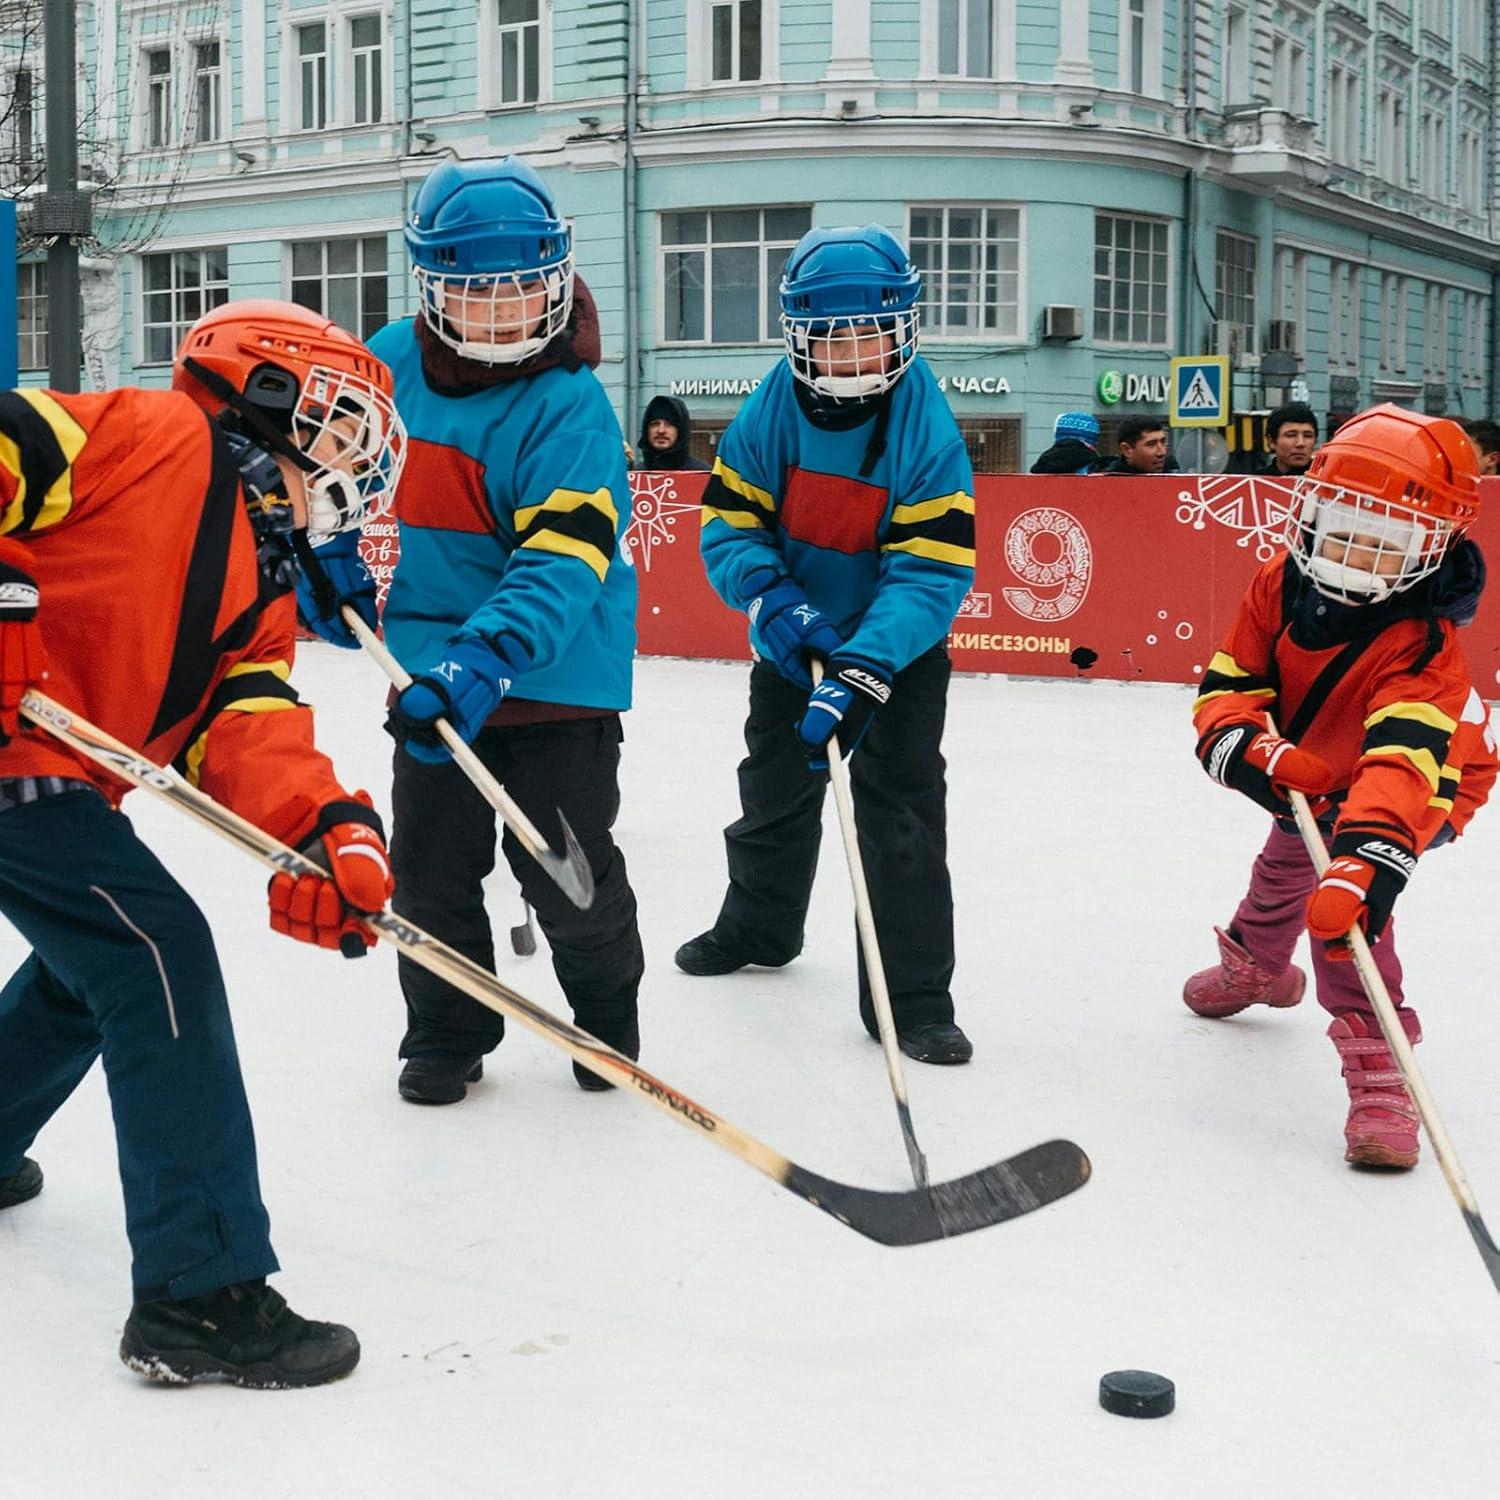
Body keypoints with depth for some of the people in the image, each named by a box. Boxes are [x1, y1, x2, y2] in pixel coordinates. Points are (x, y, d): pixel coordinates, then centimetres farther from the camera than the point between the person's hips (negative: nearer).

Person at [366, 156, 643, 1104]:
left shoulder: (570, 405, -17)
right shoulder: (391, 363, -2)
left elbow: (565, 554, -27)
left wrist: (490, 654, -40)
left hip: (555, 673, -4)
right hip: (430, 664, 5)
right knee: (431, 867, 11)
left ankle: (608, 1007, 32)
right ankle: (448, 1029, 31)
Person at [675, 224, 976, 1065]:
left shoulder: (929, 433, -24)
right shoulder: (773, 411, -14)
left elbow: (932, 572, -28)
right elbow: (730, 523, -10)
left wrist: (862, 672, -39)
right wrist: (776, 604, -29)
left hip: (899, 650, -4)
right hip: (793, 643, 4)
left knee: (903, 810, -12)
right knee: (774, 790, 21)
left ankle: (914, 996, -2)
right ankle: (758, 926, 46)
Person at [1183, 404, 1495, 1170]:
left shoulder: (1422, 648, -41)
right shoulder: (1281, 588, -24)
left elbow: (1402, 764, -56)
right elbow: (1226, 686, -20)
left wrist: (1365, 859, -71)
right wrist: (1254, 749, -43)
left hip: (1421, 788, -7)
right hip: (1312, 771, 7)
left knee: (1343, 893, -32)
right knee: (1288, 862, 31)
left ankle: (1377, 1065, -29)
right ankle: (1256, 963, 64)